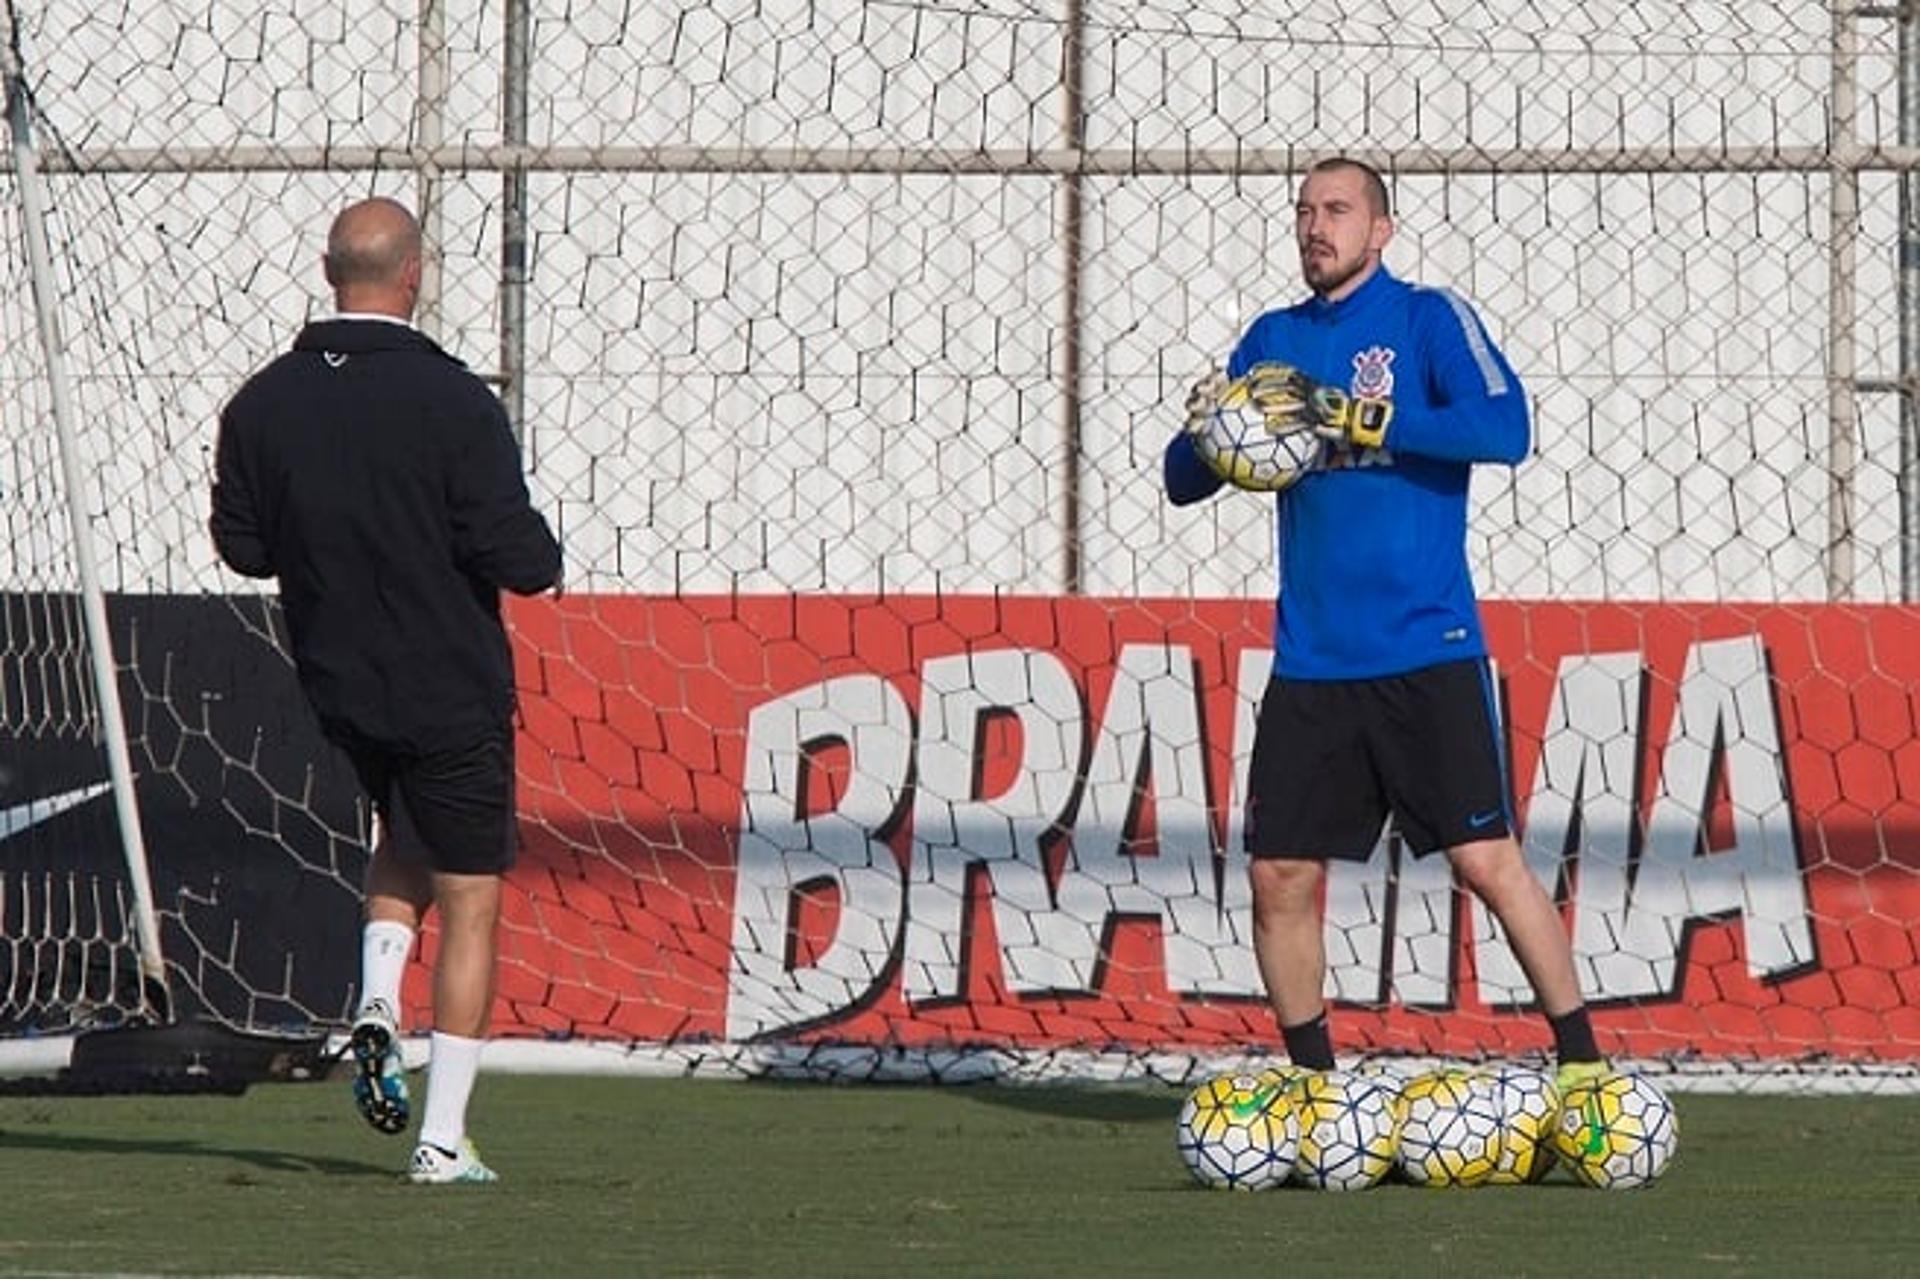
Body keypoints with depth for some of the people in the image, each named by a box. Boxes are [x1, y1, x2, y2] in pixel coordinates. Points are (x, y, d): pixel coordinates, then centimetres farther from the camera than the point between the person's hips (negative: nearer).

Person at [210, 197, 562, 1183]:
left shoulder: (262, 405, -4)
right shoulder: (452, 401, -19)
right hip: (452, 690, -5)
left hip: (335, 684, 5)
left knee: (405, 837, 31)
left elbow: (241, 543, 4)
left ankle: (376, 997, 5)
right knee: (469, 900, 4)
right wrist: (544, 563, 4)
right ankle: (442, 1139, 0)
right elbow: (515, 555, -19)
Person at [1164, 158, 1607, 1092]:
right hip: (1311, 658, 5)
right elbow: (1186, 482, 15)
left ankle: (1582, 1061, -2)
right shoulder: (1273, 341, 14)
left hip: (1425, 650, -5)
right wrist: (1202, 431, -9)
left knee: (1487, 859, -10)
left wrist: (1358, 421, -21)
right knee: (1280, 875, 2)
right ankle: (1313, 1077, 16)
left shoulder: (1427, 318, -1)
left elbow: (1503, 428, -17)